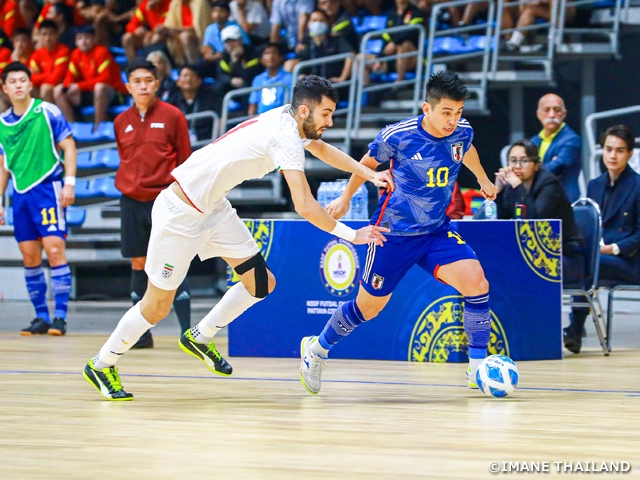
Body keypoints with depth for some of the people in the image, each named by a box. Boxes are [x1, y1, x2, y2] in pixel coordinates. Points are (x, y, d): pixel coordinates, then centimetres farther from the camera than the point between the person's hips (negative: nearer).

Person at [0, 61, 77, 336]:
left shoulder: (47, 112, -3)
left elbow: (68, 146, -2)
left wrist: (69, 182, -11)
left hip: (48, 189, -5)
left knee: (54, 250, -11)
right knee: (30, 257, 4)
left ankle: (60, 316, -9)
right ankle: (41, 316, 10)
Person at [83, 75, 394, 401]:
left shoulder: (288, 120, 2)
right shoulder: (286, 137, -25)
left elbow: (321, 148, 26)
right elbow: (304, 207, -30)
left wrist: (367, 173, 16)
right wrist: (352, 236, -21)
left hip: (213, 208, 9)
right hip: (181, 212, -9)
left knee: (261, 284, 4)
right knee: (157, 306, 1)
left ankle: (199, 338, 22)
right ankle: (101, 365, 20)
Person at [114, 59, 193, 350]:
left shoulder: (172, 116, -2)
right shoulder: (121, 122, 9)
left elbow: (185, 160, 0)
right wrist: (128, 185, 11)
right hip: (132, 202, 4)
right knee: (138, 264, 6)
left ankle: (187, 332, -8)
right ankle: (141, 333, 12)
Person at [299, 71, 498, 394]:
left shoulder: (462, 132, -9)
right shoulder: (397, 136, -21)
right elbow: (368, 162, 2)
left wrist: (483, 180, 35)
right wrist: (346, 198, 14)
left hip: (436, 231, 3)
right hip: (394, 233, -3)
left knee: (476, 282, -20)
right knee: (368, 307, 9)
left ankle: (477, 368, -10)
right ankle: (316, 349, 35)